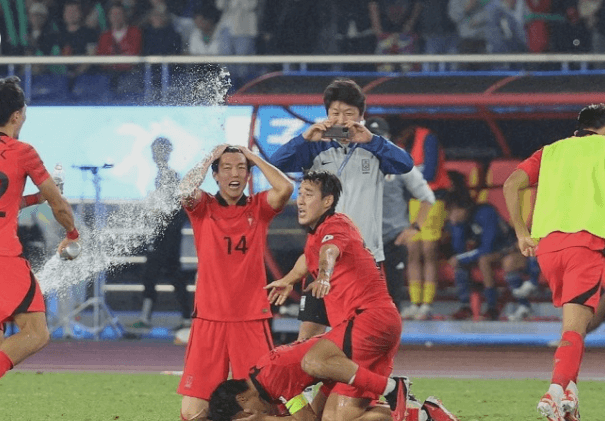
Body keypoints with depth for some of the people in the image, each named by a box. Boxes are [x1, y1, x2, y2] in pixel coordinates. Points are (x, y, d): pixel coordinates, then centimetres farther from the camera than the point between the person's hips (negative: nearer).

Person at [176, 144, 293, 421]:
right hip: (209, 320, 0)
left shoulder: (258, 208, 8)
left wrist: (254, 158, 1)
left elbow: (285, 188, -11)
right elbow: (185, 190, -16)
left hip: (252, 318, 1)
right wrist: (210, 157, -2)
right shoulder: (203, 207, 6)